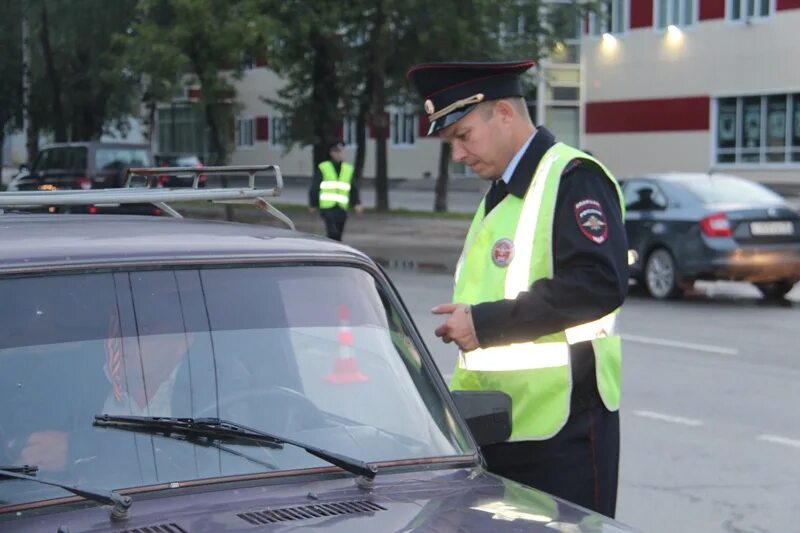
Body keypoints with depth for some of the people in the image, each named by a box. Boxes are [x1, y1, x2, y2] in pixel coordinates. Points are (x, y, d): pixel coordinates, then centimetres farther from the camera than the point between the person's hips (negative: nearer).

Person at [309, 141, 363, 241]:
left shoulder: (348, 169, 12)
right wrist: (313, 204, 7)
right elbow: (315, 187, 5)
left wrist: (356, 203, 1)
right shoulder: (322, 168, 1)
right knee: (333, 233, -19)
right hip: (327, 207, -4)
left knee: (338, 236, 8)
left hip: (342, 208, 4)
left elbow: (353, 189, 14)